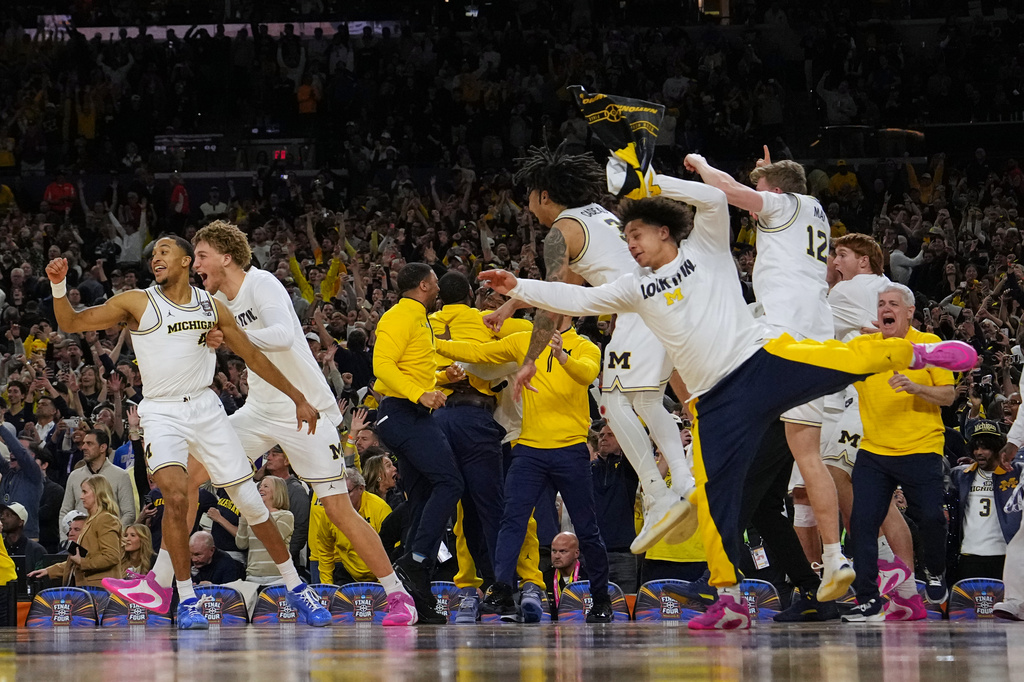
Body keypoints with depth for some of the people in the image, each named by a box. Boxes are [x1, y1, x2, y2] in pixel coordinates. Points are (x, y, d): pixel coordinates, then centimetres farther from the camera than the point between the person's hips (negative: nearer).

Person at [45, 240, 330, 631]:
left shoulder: (211, 306, 6)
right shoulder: (137, 303, -1)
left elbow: (252, 356, 14)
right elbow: (70, 323, -3)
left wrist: (298, 398, 14)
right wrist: (58, 286, -23)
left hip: (205, 408, 2)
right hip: (161, 412, -2)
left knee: (250, 502, 3)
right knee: (176, 496, -26)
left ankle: (295, 588, 18)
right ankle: (186, 598, -13)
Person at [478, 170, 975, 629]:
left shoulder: (705, 249, 9)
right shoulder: (635, 288, 20)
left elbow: (714, 199, -6)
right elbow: (578, 300, 16)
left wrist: (653, 182, -5)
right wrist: (518, 287, 8)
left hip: (763, 362, -4)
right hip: (715, 401, 4)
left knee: (844, 361, -27)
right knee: (712, 492, -5)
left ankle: (916, 353, -5)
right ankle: (729, 601, -2)